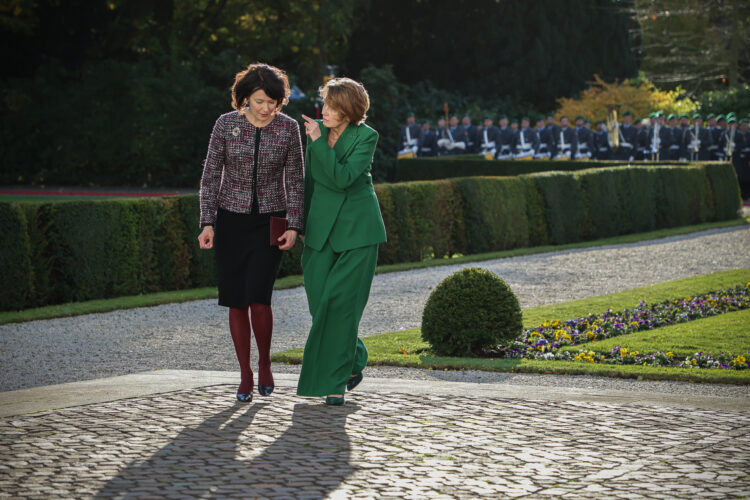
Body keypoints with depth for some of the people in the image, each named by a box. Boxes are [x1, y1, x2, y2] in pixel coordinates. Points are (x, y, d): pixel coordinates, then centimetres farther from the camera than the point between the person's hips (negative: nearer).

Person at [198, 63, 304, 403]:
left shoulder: (288, 128, -2)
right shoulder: (226, 124, -3)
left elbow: (295, 181, 3)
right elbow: (210, 176, 1)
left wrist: (294, 226, -5)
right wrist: (207, 223, -7)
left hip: (270, 222, -1)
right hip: (231, 221, 1)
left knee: (258, 297, -14)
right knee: (236, 301, 1)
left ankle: (264, 363, 10)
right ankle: (245, 375, 13)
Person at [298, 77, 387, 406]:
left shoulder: (366, 137, -10)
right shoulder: (318, 131, 4)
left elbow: (342, 178, -23)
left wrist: (319, 142, -23)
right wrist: (304, 222, 21)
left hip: (357, 229, -5)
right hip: (321, 227, 5)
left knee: (341, 303, -7)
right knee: (320, 301, 2)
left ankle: (334, 382, 1)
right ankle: (353, 361, 26)